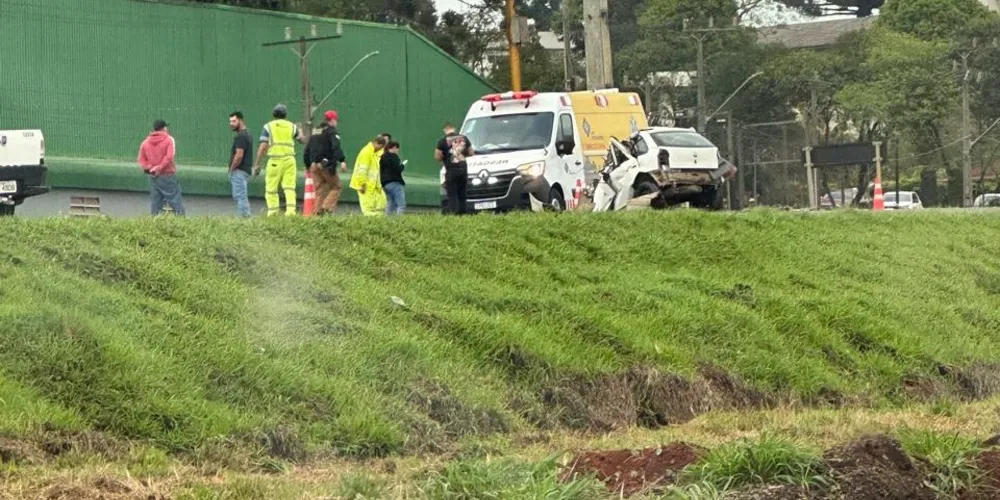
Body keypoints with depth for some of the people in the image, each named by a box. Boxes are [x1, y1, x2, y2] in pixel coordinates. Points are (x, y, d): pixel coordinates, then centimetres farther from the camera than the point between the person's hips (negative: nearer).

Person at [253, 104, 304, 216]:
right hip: (289, 160, 2)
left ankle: (272, 213, -1)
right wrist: (300, 131, 49)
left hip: (274, 161, -2)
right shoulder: (292, 126, 11)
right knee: (289, 188, 0)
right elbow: (302, 140, 27)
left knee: (271, 189, 4)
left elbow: (263, 147, -4)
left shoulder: (268, 127, 3)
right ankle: (291, 211, -13)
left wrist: (257, 164, -1)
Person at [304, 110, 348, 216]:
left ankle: (319, 212, 0)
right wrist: (342, 161, -26)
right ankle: (328, 207, -16)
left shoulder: (315, 132, 20)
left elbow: (307, 151, 23)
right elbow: (336, 147, -19)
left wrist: (308, 166, 30)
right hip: (327, 165, -7)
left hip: (314, 166, 7)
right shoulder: (331, 131, -2)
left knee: (320, 190, 8)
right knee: (336, 187, 1)